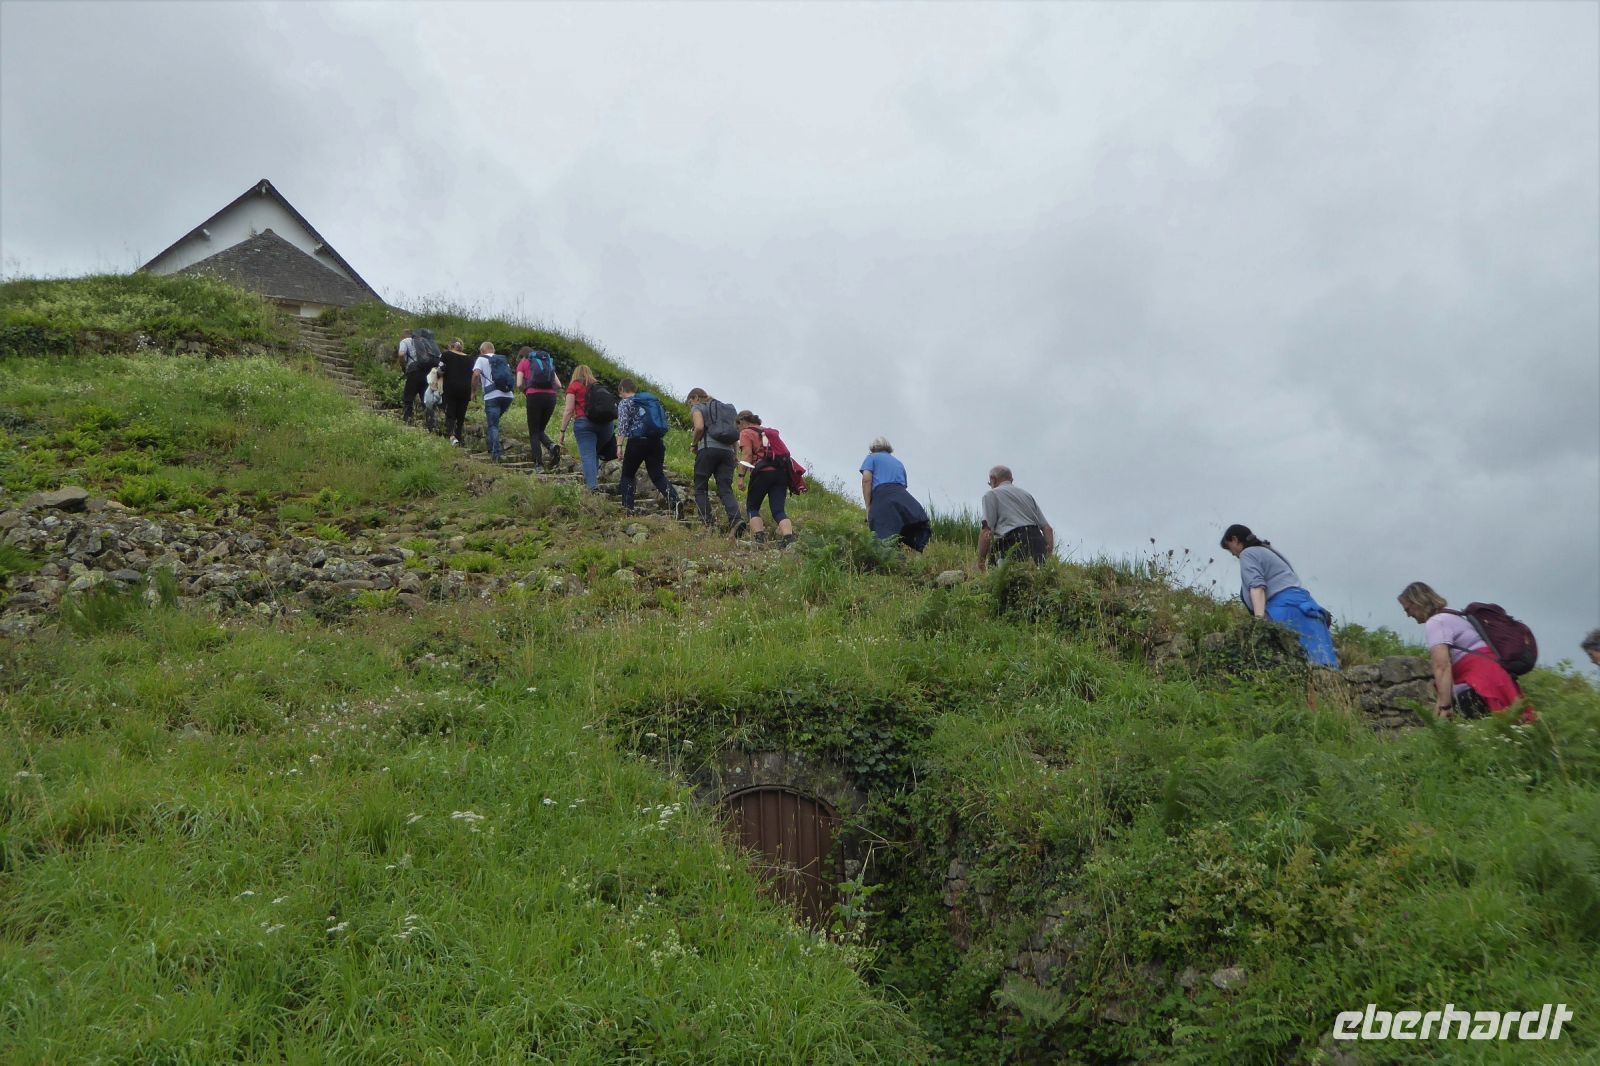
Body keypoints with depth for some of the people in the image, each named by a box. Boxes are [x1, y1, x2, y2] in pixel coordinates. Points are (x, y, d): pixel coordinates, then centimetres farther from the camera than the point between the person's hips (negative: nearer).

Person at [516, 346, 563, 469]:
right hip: (550, 397, 4)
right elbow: (559, 385, 15)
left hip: (534, 396, -4)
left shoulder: (523, 363, 13)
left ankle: (539, 463, -8)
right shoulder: (548, 362, 24)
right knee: (540, 430, 17)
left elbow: (519, 385, 0)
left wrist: (524, 393, 18)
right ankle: (553, 446, -12)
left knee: (534, 432, 5)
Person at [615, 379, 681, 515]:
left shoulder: (625, 403, 2)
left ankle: (627, 507, 1)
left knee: (627, 475, 10)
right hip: (657, 442, 5)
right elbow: (663, 420, 21)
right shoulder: (653, 399, 20)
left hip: (637, 441, -5)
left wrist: (619, 445, -13)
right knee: (658, 475, 4)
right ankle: (674, 500, -20)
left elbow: (622, 426, -11)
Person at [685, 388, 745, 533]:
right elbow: (736, 433, 17)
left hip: (708, 449, -5)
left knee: (700, 488, 5)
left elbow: (699, 427, -11)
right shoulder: (727, 408, 26)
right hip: (728, 451, 5)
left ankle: (707, 523, -7)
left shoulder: (697, 408, 8)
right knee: (725, 490, -1)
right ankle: (736, 519, -25)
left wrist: (693, 444, 3)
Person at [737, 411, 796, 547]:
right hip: (782, 472, 5)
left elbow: (747, 455, -7)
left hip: (763, 473, -5)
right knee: (778, 511, 1)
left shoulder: (746, 433, 8)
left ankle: (759, 539, -7)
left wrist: (741, 476, -10)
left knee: (752, 508, 11)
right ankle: (789, 537, -22)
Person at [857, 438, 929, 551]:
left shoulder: (871, 457, 21)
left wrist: (868, 508, 2)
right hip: (904, 497, 5)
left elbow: (866, 479, 4)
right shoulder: (899, 463, 36)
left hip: (881, 497, -5)